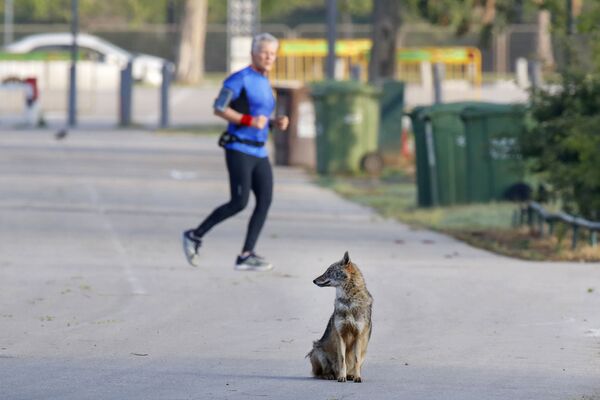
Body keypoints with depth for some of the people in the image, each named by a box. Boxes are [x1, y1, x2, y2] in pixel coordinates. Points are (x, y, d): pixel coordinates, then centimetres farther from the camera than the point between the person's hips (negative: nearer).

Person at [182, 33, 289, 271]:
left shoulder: (264, 84, 19)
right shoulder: (240, 79, -8)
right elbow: (219, 109, -14)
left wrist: (277, 123, 7)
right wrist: (250, 121, -22)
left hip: (259, 152, 8)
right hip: (239, 150, -8)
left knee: (265, 200, -5)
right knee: (239, 203, -13)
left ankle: (246, 257, -4)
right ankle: (195, 236, 3)